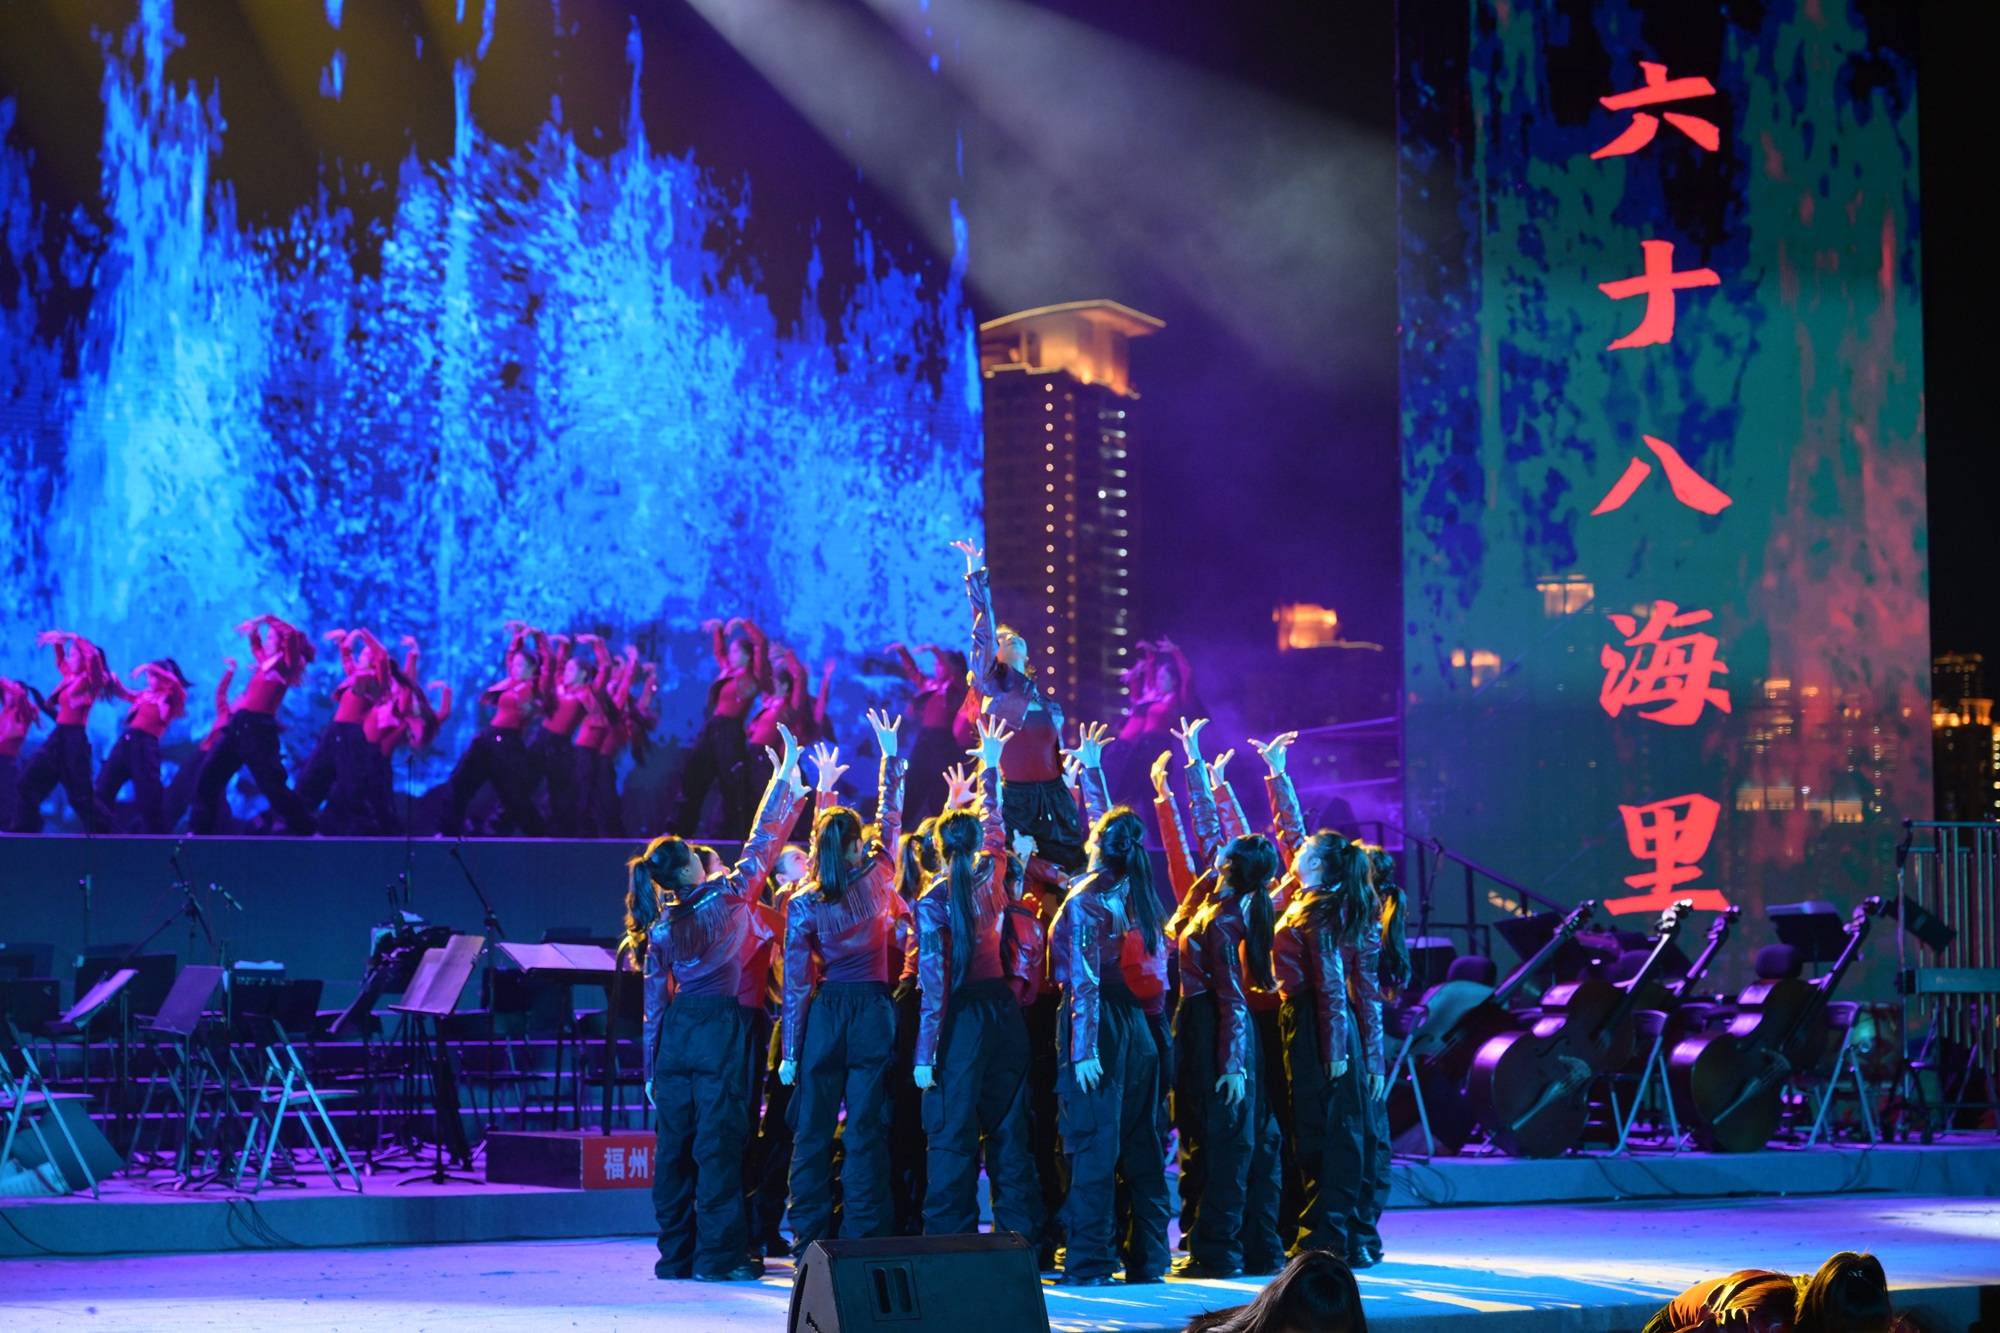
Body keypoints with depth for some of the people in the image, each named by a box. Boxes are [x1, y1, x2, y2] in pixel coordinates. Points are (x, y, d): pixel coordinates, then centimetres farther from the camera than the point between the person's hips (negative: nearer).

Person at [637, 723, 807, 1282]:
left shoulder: (660, 925, 8)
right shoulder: (726, 895, -6)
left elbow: (655, 1002, 9)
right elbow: (763, 842, -1)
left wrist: (652, 1067, 14)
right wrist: (787, 776, 8)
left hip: (676, 1032, 5)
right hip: (721, 1028, -5)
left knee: (674, 1143, 8)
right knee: (718, 1141, -5)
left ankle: (676, 1252, 11)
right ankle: (719, 1253, -6)